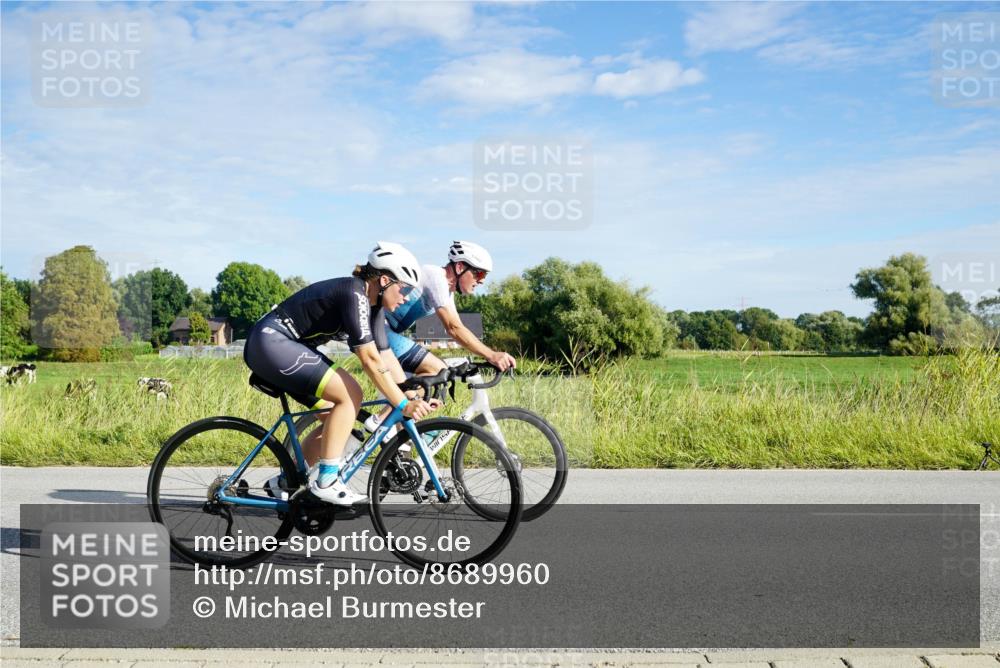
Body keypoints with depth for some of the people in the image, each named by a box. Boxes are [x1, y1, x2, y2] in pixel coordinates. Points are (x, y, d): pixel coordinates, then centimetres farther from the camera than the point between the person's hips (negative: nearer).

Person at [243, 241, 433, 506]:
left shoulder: (373, 304, 8)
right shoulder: (354, 293, -21)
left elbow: (386, 355, 7)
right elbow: (370, 359, -26)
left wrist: (412, 395, 1)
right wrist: (403, 405, -24)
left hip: (283, 346, 10)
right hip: (270, 342, -10)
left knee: (338, 415, 6)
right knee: (350, 394, -17)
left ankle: (285, 483, 15)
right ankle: (326, 482, -12)